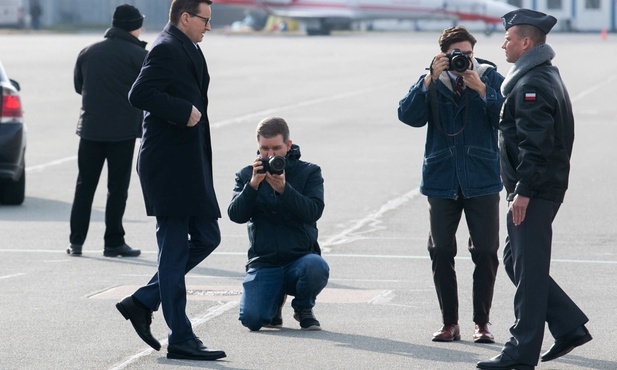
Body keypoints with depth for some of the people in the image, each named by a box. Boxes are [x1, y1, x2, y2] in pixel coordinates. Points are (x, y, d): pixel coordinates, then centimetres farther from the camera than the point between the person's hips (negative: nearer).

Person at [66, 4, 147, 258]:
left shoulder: (88, 53, 6)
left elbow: (78, 86, 16)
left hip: (90, 129, 4)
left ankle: (76, 241, 8)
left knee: (84, 186, 10)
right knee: (117, 188, 3)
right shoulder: (138, 55, -8)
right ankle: (113, 243, 3)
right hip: (123, 130, -4)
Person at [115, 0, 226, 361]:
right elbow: (139, 94, -24)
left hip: (189, 165, 10)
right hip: (170, 165, -10)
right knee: (174, 253, -5)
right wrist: (185, 110, -21)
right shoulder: (166, 48, -13)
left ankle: (141, 302, 16)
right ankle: (181, 339, -1)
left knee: (207, 238, 12)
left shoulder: (185, 49, 18)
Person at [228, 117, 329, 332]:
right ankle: (276, 299, 17)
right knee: (251, 319, -23)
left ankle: (303, 308, -1)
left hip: (301, 259, -1)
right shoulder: (246, 175, 10)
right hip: (263, 264, 1)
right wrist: (253, 185, -18)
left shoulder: (309, 172, 5)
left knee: (316, 267, -37)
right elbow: (236, 215, -4)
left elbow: (314, 211, -11)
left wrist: (283, 189, -23)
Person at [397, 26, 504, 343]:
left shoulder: (491, 79, 2)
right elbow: (408, 115, -10)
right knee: (441, 252, 2)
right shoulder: (431, 83, 4)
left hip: (482, 182, -1)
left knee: (485, 252, -1)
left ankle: (482, 322, 8)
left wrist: (480, 88, -19)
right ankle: (449, 322, 11)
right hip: (442, 182, 1)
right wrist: (431, 78, -16)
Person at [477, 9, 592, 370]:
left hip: (534, 192, -11)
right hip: (544, 188, 11)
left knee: (528, 268, -5)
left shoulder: (532, 84, -16)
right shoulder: (547, 76, 17)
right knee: (517, 260, 16)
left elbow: (535, 144, -24)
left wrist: (523, 191, -24)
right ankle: (570, 326, 18)